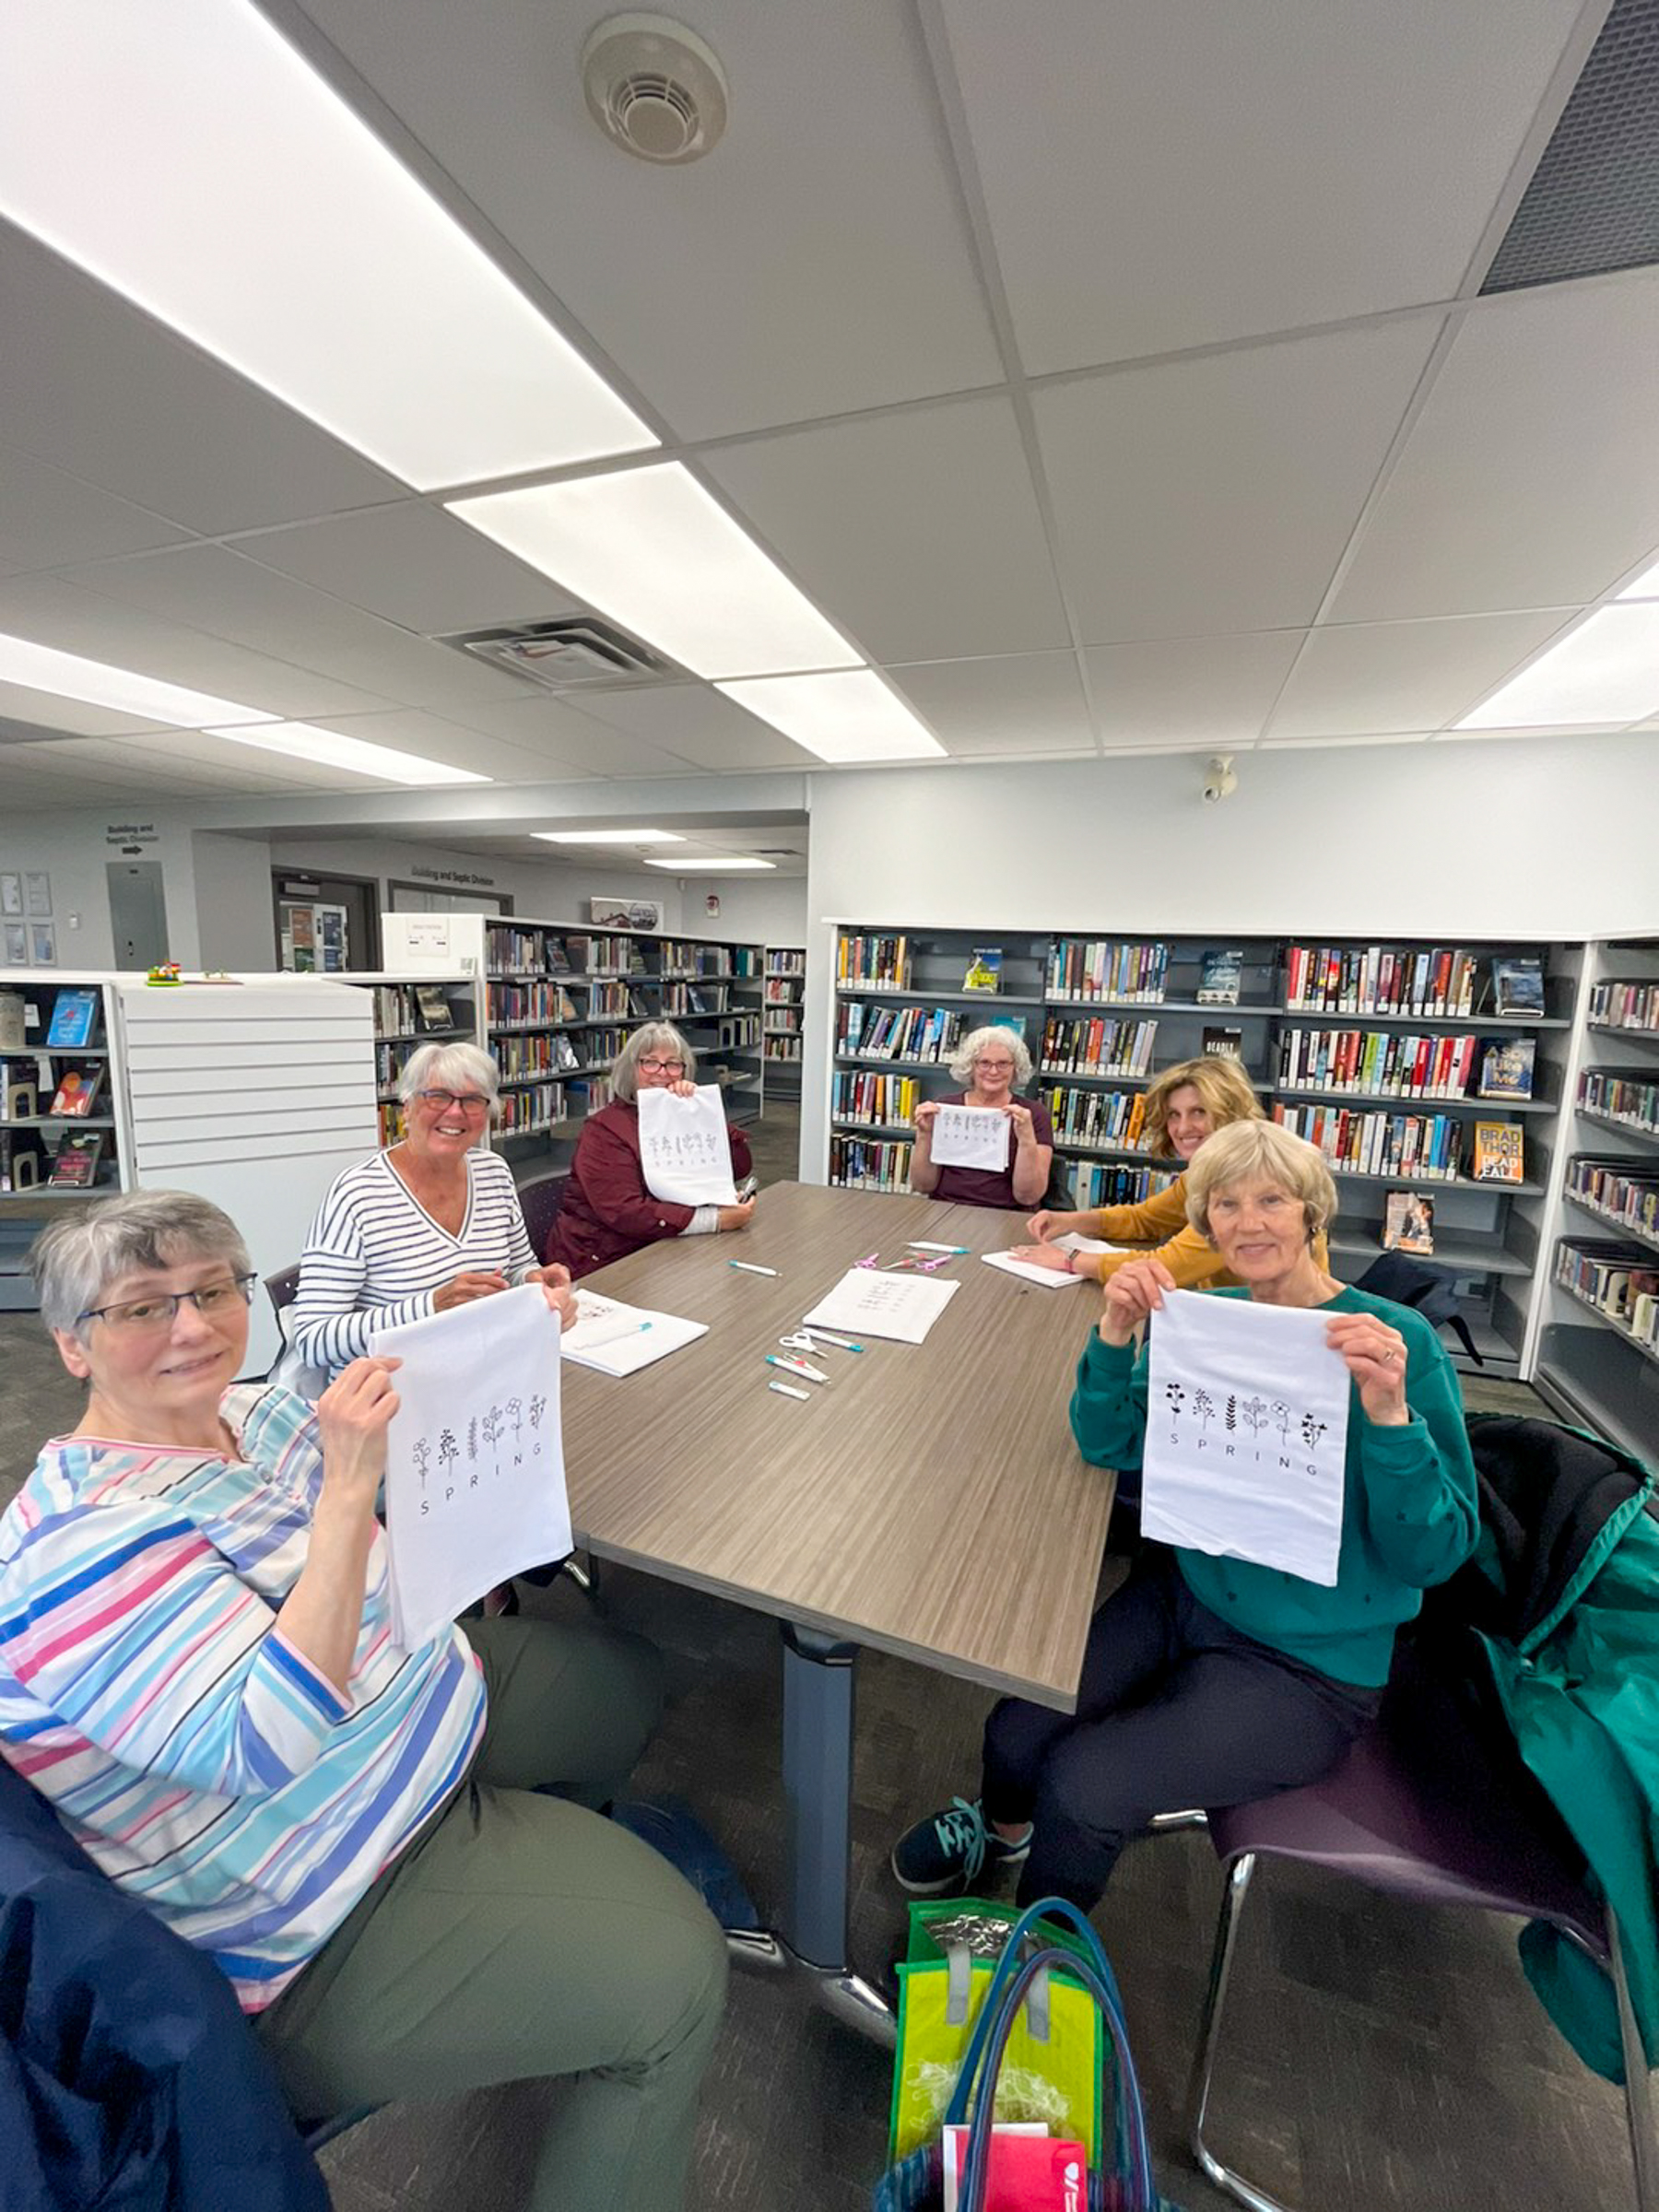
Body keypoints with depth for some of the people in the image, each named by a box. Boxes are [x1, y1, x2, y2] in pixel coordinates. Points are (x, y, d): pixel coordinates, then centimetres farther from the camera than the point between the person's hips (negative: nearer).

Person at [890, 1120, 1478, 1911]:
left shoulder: (1396, 1339, -16)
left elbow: (1435, 1555, -16)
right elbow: (1108, 1446, -5)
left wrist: (1390, 1414, -33)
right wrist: (1115, 1335, -22)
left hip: (1307, 1667, -3)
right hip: (1183, 1590, 4)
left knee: (1082, 1787, -14)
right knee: (1018, 1728, -11)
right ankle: (1002, 1827, 27)